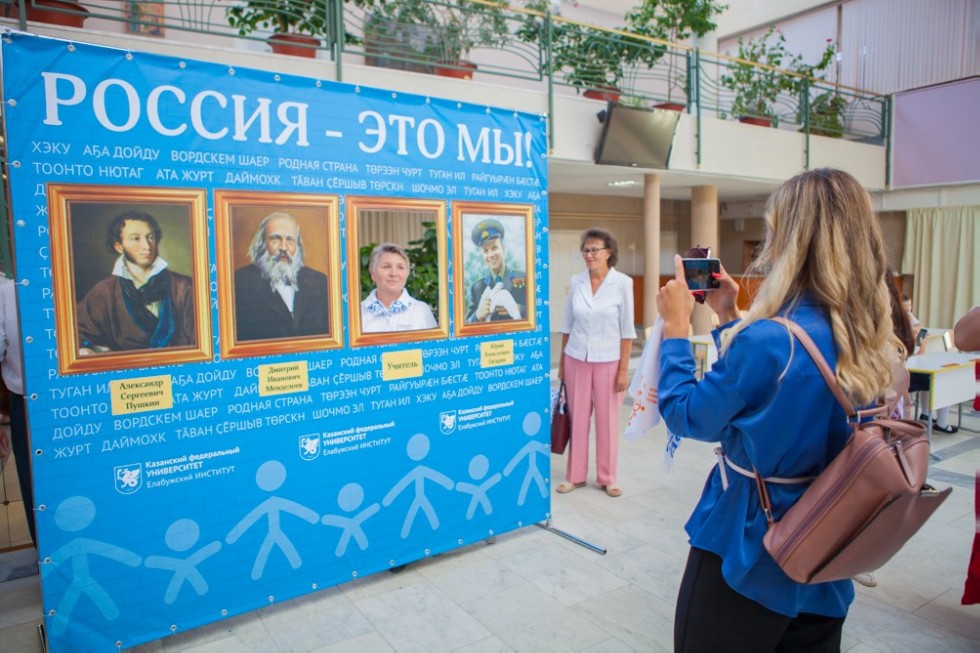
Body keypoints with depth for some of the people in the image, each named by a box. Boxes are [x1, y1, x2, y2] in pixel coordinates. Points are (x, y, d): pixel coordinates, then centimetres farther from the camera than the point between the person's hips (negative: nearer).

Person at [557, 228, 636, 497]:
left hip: (608, 361, -2)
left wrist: (624, 369, -8)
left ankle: (607, 478, 22)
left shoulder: (622, 283, -8)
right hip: (577, 359, 3)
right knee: (577, 418, 9)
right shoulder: (576, 282, 1)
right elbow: (567, 324, 8)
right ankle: (575, 475, 22)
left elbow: (627, 329, -6)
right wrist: (561, 362, 8)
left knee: (608, 420, 7)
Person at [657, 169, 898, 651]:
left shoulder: (768, 340, -28)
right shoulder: (868, 342, -2)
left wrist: (676, 326, -7)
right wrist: (729, 319, 9)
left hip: (747, 556, -7)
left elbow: (686, 416, -15)